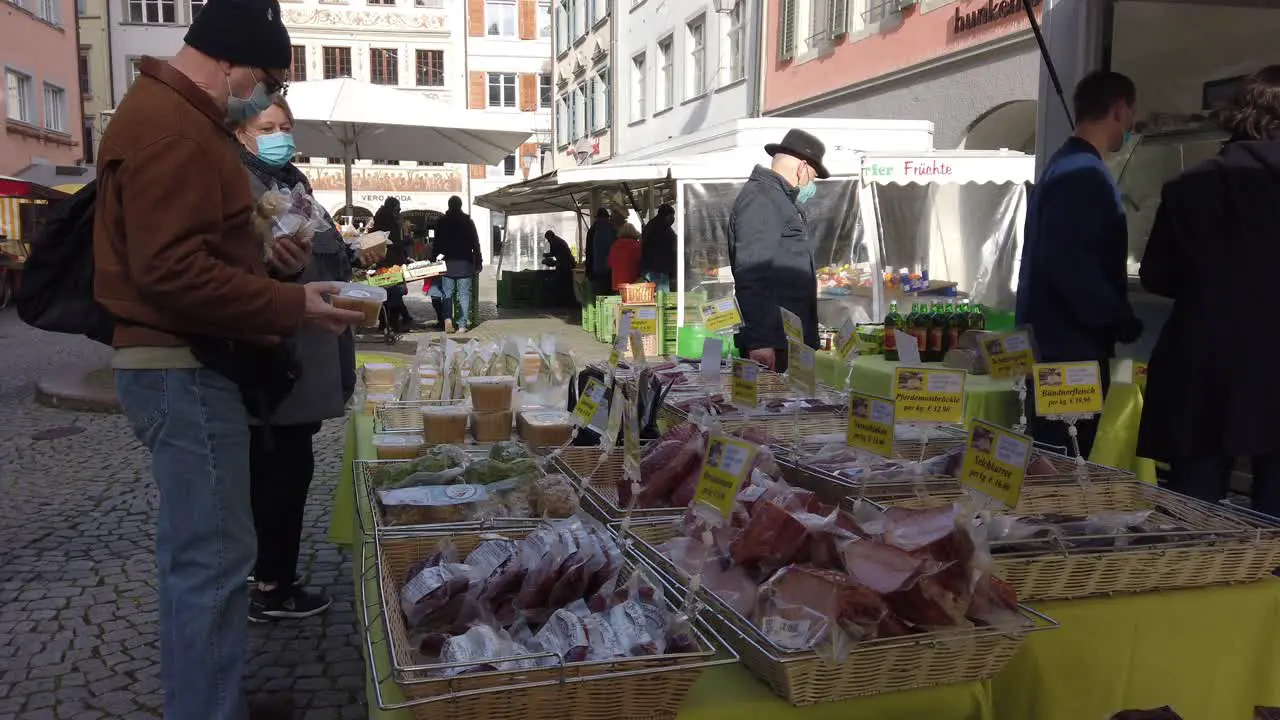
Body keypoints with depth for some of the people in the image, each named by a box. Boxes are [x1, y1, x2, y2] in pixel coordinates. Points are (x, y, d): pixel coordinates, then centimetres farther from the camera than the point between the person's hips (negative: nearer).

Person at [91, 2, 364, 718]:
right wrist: (292, 305, -20)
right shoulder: (168, 127, -17)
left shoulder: (181, 118, 18)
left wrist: (262, 255, 10)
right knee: (214, 559, -6)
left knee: (203, 554, 16)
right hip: (185, 370, -11)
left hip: (193, 365, 11)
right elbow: (172, 270, -25)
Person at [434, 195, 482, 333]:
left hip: (448, 262, 1)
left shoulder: (442, 221, 4)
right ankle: (462, 325, -4)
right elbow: (475, 243, 1)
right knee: (464, 294, 0)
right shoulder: (468, 221, 2)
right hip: (465, 263, -1)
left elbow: (437, 243, 5)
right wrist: (478, 262, 4)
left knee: (448, 293, 7)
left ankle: (447, 318, -16)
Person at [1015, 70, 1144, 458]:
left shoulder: (1063, 166, 16)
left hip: (1053, 341, 10)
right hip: (1071, 346, -10)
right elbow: (1071, 264, -24)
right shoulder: (1084, 175, -15)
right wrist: (1122, 322, -13)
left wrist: (1113, 319, 18)